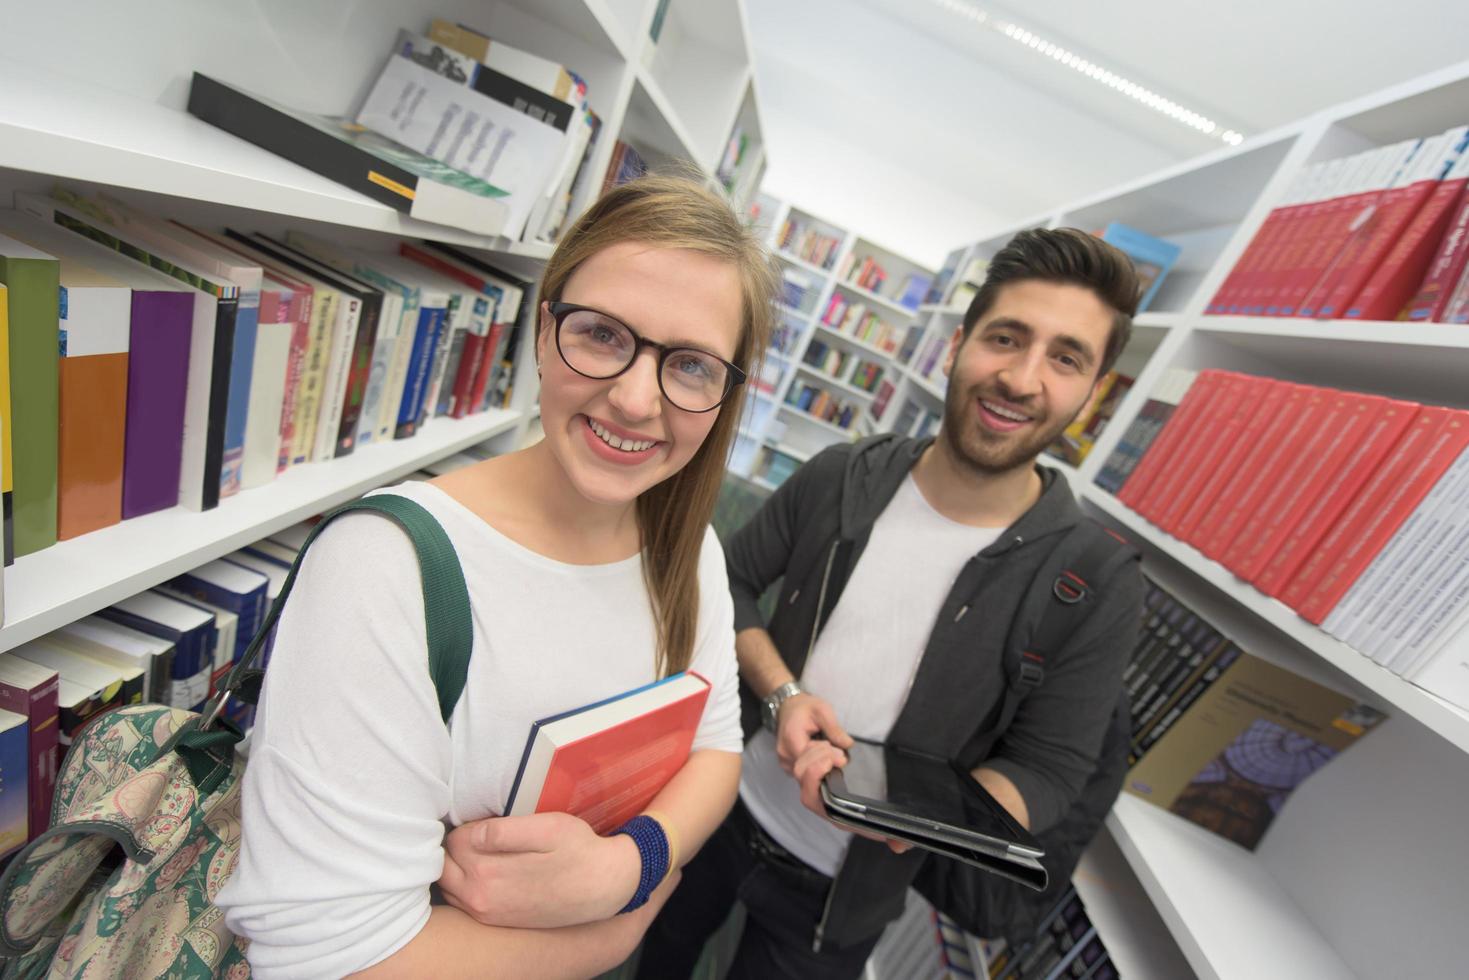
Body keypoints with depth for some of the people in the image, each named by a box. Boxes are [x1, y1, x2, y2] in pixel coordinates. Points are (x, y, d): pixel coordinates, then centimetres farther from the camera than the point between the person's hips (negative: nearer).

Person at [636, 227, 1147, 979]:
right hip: (721, 806, 3)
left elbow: (1049, 768, -13)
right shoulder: (838, 478, -15)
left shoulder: (1098, 590, -21)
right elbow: (730, 580, -5)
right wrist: (780, 692, -22)